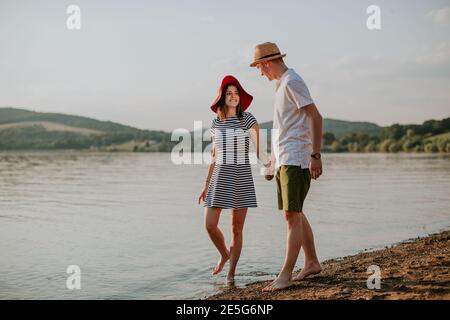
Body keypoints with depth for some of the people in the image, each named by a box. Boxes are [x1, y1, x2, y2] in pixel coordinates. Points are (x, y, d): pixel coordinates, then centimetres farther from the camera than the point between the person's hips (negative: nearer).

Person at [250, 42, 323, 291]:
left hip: (295, 160, -10)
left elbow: (316, 117, -16)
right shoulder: (281, 85, 20)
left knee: (293, 216, -10)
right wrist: (272, 163, 25)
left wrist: (315, 155, -20)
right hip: (284, 161, 10)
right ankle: (311, 263, 25)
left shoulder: (292, 82, -10)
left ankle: (285, 275, -9)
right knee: (295, 214, 14)